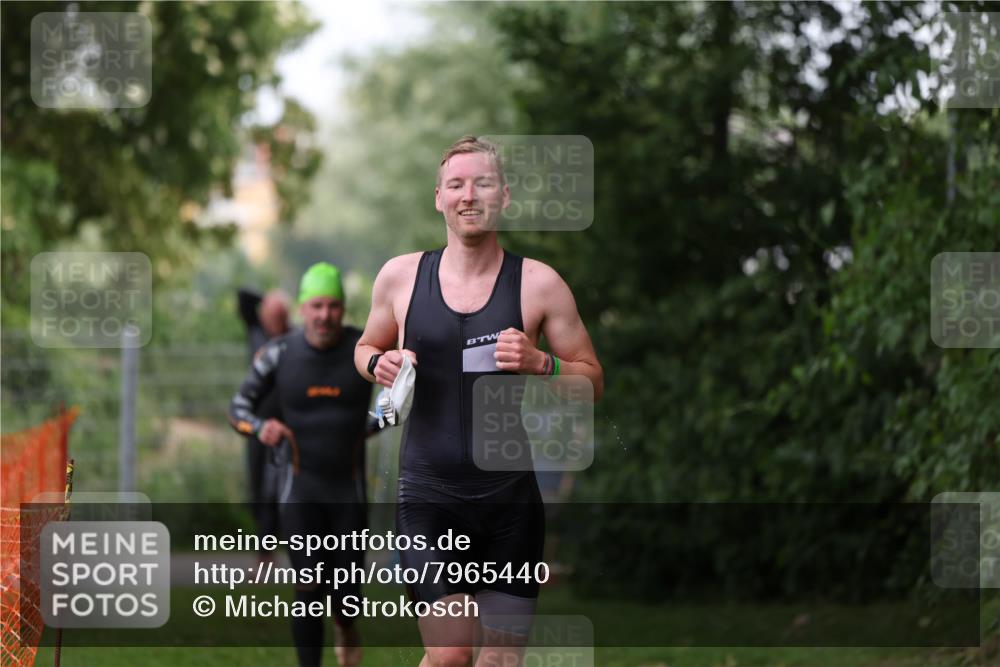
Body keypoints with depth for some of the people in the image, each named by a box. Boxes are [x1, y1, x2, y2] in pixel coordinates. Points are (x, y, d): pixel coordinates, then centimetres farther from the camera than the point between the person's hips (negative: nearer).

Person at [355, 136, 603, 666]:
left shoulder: (538, 283, 0)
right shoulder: (401, 275, 3)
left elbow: (593, 380, 6)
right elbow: (366, 347, 20)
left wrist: (541, 364, -14)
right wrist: (379, 365, -3)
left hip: (510, 497, 0)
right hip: (427, 496, 0)